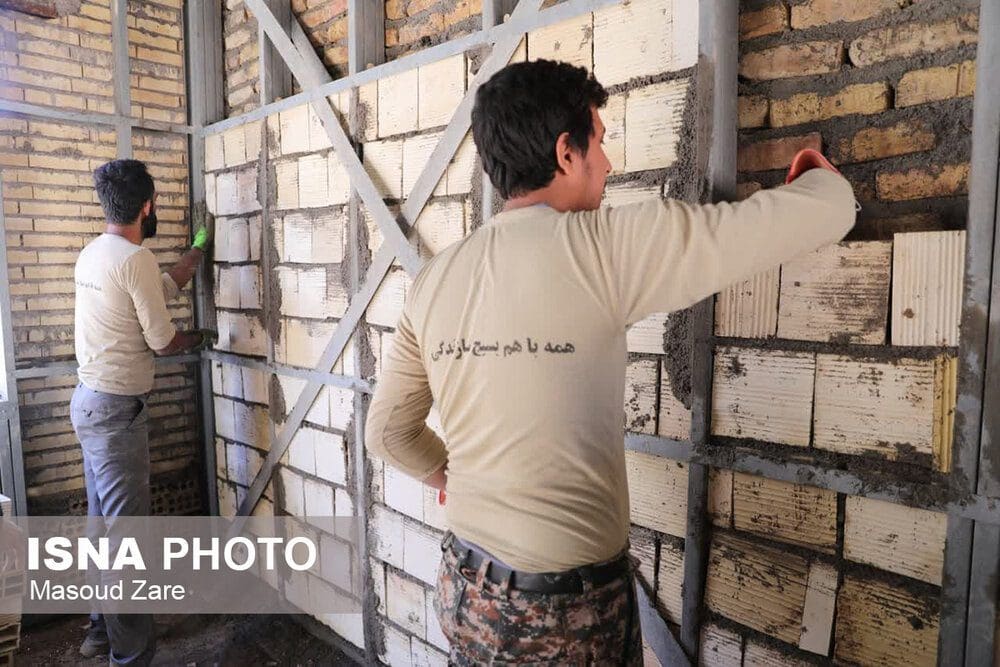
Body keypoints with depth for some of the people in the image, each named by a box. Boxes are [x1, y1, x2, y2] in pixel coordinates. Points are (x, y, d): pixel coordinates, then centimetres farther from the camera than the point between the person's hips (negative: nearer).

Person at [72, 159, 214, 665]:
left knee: (103, 521, 19)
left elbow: (162, 290, 20)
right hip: (117, 409, -10)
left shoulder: (93, 253, 10)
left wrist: (197, 251, 31)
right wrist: (198, 338, 7)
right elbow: (162, 341, -15)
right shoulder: (135, 258, -19)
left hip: (90, 400, 10)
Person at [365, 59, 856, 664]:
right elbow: (825, 212, -13)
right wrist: (823, 178, 10)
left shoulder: (434, 279, -2)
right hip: (568, 606, -5)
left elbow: (387, 429, 7)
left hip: (466, 587, 6)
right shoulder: (601, 246, -19)